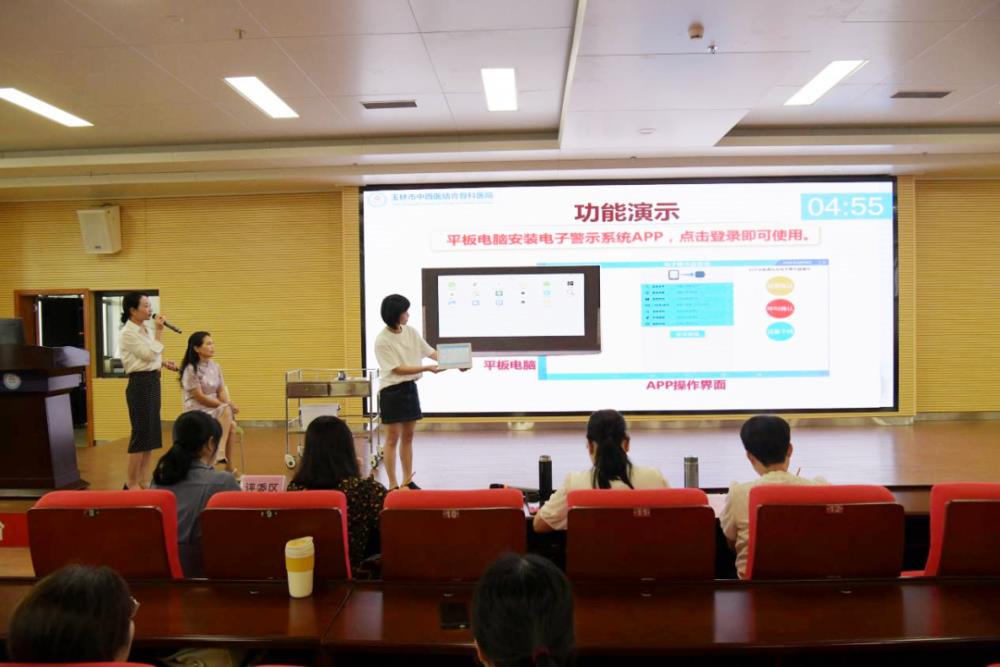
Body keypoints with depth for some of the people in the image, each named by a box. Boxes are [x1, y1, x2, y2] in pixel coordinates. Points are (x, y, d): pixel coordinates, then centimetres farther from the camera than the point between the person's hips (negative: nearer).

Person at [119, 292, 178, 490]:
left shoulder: (144, 330, 12)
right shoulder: (128, 333, -14)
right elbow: (149, 354, -20)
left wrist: (164, 363, 8)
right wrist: (159, 331, -16)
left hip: (153, 382, 9)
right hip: (140, 384, -9)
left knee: (151, 433, 11)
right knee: (141, 433, -4)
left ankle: (143, 481, 19)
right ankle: (131, 483, 7)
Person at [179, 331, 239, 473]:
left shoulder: (216, 367, 9)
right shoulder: (191, 370, -11)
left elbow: (221, 392, 6)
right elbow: (200, 397, -15)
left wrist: (229, 404, -15)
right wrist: (225, 406, -17)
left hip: (217, 409, 6)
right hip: (197, 412, -6)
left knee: (230, 424, -24)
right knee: (226, 411, -30)